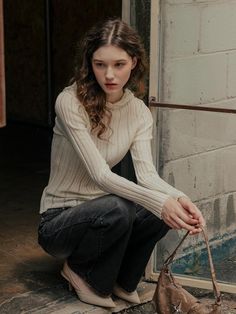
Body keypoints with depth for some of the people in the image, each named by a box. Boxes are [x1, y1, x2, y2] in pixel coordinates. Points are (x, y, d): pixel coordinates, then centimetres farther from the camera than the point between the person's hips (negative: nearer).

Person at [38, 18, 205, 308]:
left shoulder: (139, 112, -3)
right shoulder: (70, 102, -22)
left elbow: (146, 174, -14)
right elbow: (99, 174, -29)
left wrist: (178, 197, -36)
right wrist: (160, 201, -40)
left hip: (99, 211, 5)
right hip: (58, 220, -5)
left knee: (165, 211, -22)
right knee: (117, 211, -35)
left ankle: (122, 280, 4)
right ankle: (78, 269, -3)